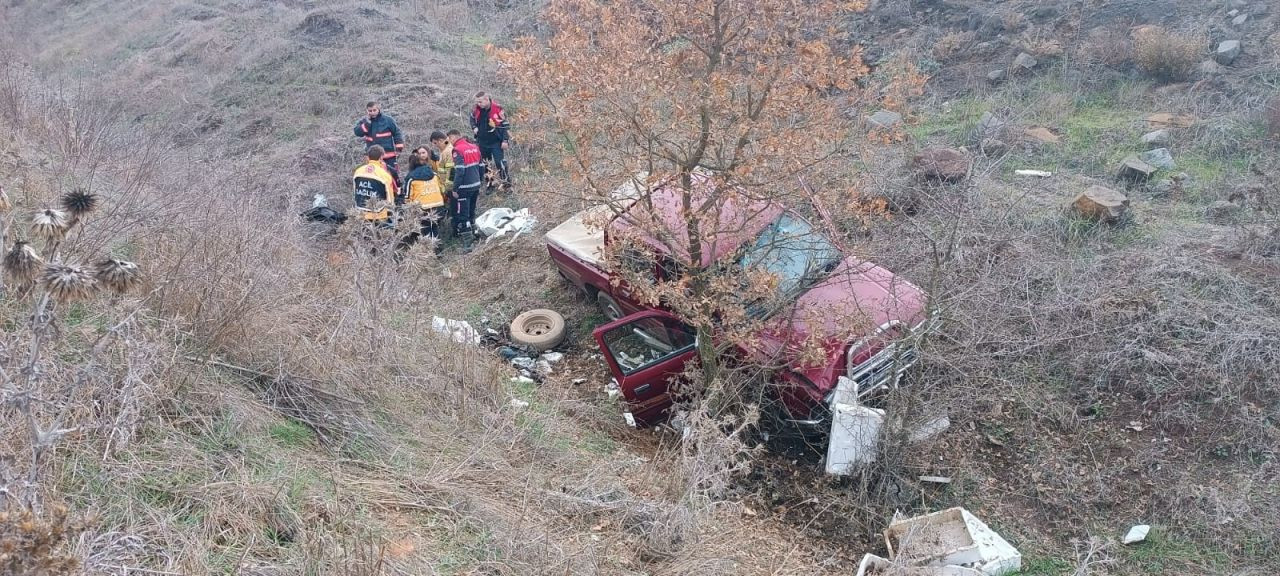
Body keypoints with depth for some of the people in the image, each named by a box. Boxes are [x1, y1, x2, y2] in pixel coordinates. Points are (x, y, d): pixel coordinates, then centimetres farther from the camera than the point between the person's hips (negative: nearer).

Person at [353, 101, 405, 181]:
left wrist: (399, 148, -6)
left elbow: (397, 134, 1)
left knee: (393, 174, 0)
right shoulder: (364, 121, 4)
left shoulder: (388, 120, -3)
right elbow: (358, 132, -10)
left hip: (388, 155, -3)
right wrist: (367, 123, -20)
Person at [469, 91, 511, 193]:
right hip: (482, 142, 6)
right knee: (485, 164, 14)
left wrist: (505, 140, -15)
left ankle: (507, 184, -1)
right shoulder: (476, 109, -3)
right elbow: (472, 118, 20)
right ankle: (489, 184, 27)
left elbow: (505, 125, -13)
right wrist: (474, 127, 1)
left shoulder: (497, 109, -19)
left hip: (496, 142, -6)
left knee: (500, 163, -11)